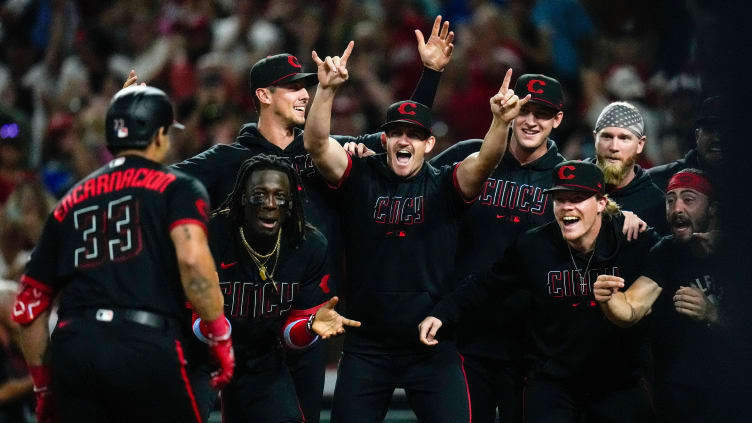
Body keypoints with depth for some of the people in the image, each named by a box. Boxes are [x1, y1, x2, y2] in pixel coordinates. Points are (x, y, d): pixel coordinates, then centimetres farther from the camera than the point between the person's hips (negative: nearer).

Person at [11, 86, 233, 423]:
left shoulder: (69, 204, 25)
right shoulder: (177, 188, 10)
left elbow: (29, 305, 24)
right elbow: (192, 258, -11)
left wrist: (43, 385, 32)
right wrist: (221, 339, -4)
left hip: (71, 348, 5)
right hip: (146, 348, -4)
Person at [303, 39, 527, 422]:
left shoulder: (445, 186, 0)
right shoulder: (359, 179, 0)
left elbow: (485, 161, -18)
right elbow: (315, 143, -15)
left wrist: (500, 122, -39)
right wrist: (327, 90, -32)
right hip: (367, 345, 0)